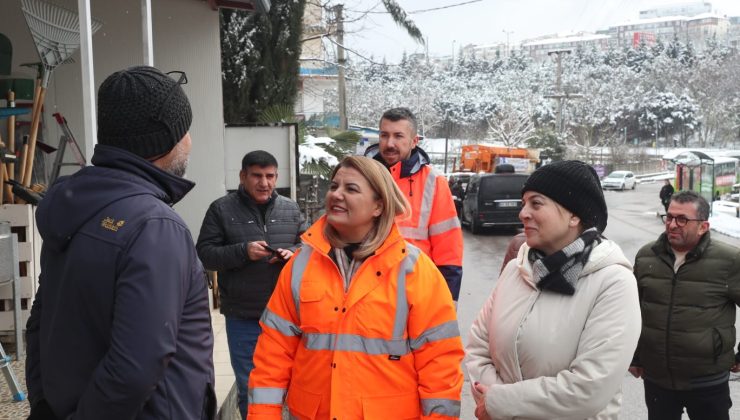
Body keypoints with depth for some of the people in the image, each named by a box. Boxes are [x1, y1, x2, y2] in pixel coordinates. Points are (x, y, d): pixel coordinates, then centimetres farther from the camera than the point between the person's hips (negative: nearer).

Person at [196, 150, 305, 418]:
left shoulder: (290, 209, 7)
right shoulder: (222, 209, -3)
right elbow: (205, 254, -6)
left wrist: (293, 253, -12)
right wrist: (243, 251, -20)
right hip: (243, 318, -2)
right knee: (248, 386, 11)